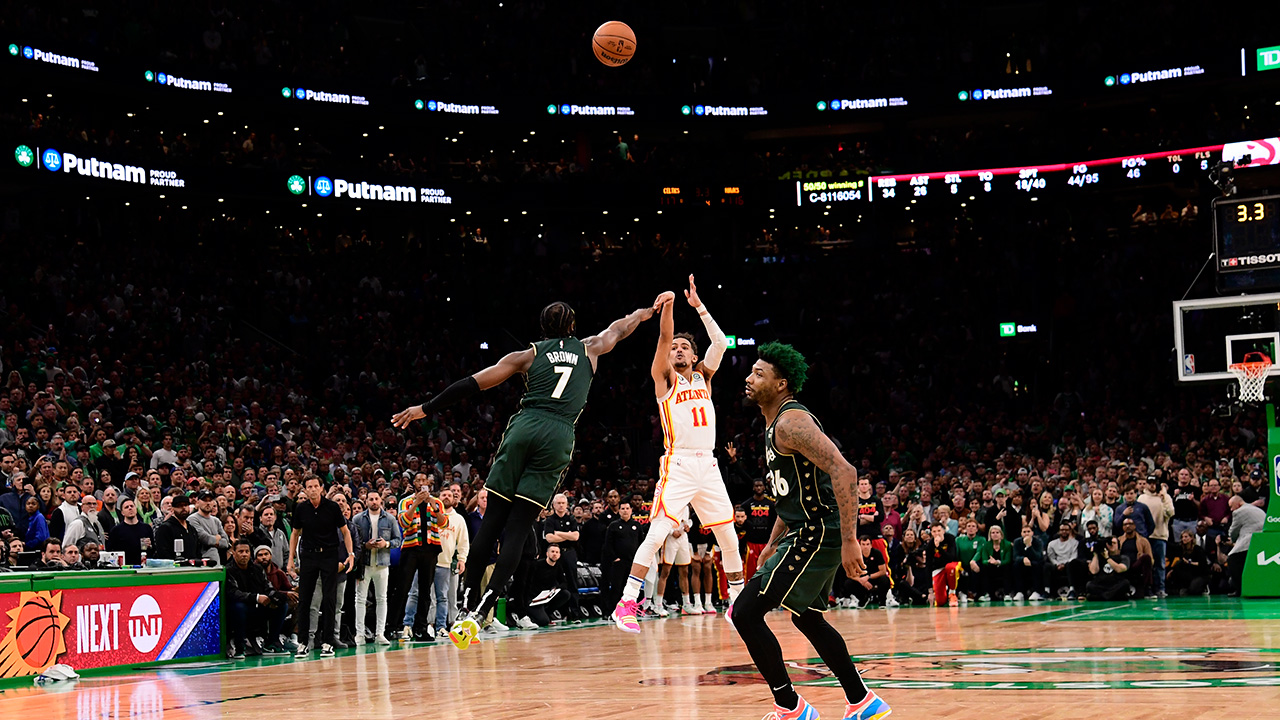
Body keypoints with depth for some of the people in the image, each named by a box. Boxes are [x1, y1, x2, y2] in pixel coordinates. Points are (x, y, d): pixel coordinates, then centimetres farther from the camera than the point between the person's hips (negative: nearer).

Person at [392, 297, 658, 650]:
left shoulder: (529, 354, 17)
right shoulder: (589, 349, 21)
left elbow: (473, 383, 12)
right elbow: (621, 327, 42)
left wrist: (426, 409, 16)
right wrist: (650, 310, 62)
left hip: (524, 427, 0)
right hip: (558, 436, 0)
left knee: (491, 521, 5)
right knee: (517, 530, -3)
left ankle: (469, 605, 0)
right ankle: (479, 612, -14)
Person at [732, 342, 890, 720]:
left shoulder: (791, 422, -17)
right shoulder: (774, 426, 16)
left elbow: (844, 471, -27)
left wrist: (849, 541, -30)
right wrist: (773, 544, 25)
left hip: (816, 535, -11)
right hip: (808, 533, 11)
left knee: (745, 613, -9)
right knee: (806, 617, 24)